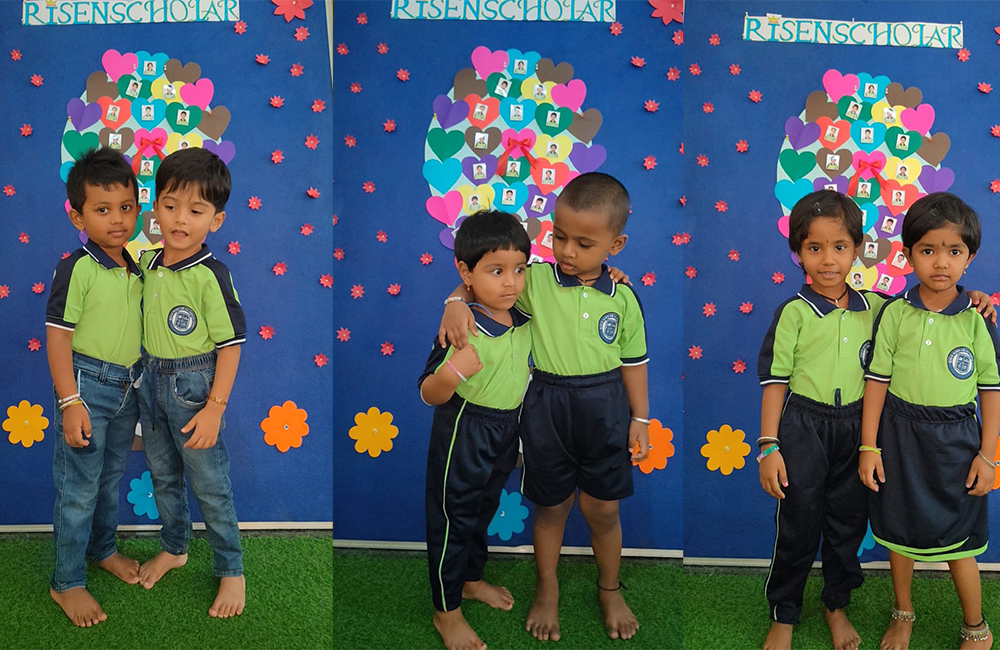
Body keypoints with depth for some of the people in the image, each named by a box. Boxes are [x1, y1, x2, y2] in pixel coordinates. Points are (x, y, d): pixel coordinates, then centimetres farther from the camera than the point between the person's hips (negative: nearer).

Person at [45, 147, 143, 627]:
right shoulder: (76, 269, -17)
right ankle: (66, 582, 17)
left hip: (127, 387, 7)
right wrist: (69, 401, -21)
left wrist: (139, 382, 18)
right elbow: (57, 335, -18)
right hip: (88, 385, -7)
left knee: (112, 477, 22)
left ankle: (102, 548, 42)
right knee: (78, 488, 2)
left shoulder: (134, 269, 4)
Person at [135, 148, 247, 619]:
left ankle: (231, 570, 20)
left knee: (209, 483, 4)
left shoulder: (210, 276, -20)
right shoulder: (147, 264, -1)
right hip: (150, 381, 6)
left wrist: (214, 408, -18)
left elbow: (230, 345, -17)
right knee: (162, 474, 21)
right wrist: (146, 374, 9)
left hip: (193, 385, -6)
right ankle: (173, 547, 43)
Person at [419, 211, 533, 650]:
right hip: (464, 433, -7)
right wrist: (451, 373, -46)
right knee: (453, 517, 9)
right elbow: (429, 395, -25)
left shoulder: (523, 315, -7)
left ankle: (471, 580, 49)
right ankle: (445, 611, 27)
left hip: (506, 429, 7)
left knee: (484, 509, 25)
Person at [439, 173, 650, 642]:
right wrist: (457, 302, -23)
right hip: (547, 406, -1)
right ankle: (546, 589, 38)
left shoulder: (622, 299, -3)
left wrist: (640, 418, 5)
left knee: (602, 509, 13)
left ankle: (609, 589, 39)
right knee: (552, 506, 14)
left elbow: (633, 360, 5)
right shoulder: (535, 280, -7)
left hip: (606, 408, 1)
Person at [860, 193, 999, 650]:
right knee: (899, 528, 14)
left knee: (957, 538, 8)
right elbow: (877, 380, -4)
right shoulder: (894, 313, -6)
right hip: (900, 435, 1)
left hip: (955, 439, -1)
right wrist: (869, 447, -5)